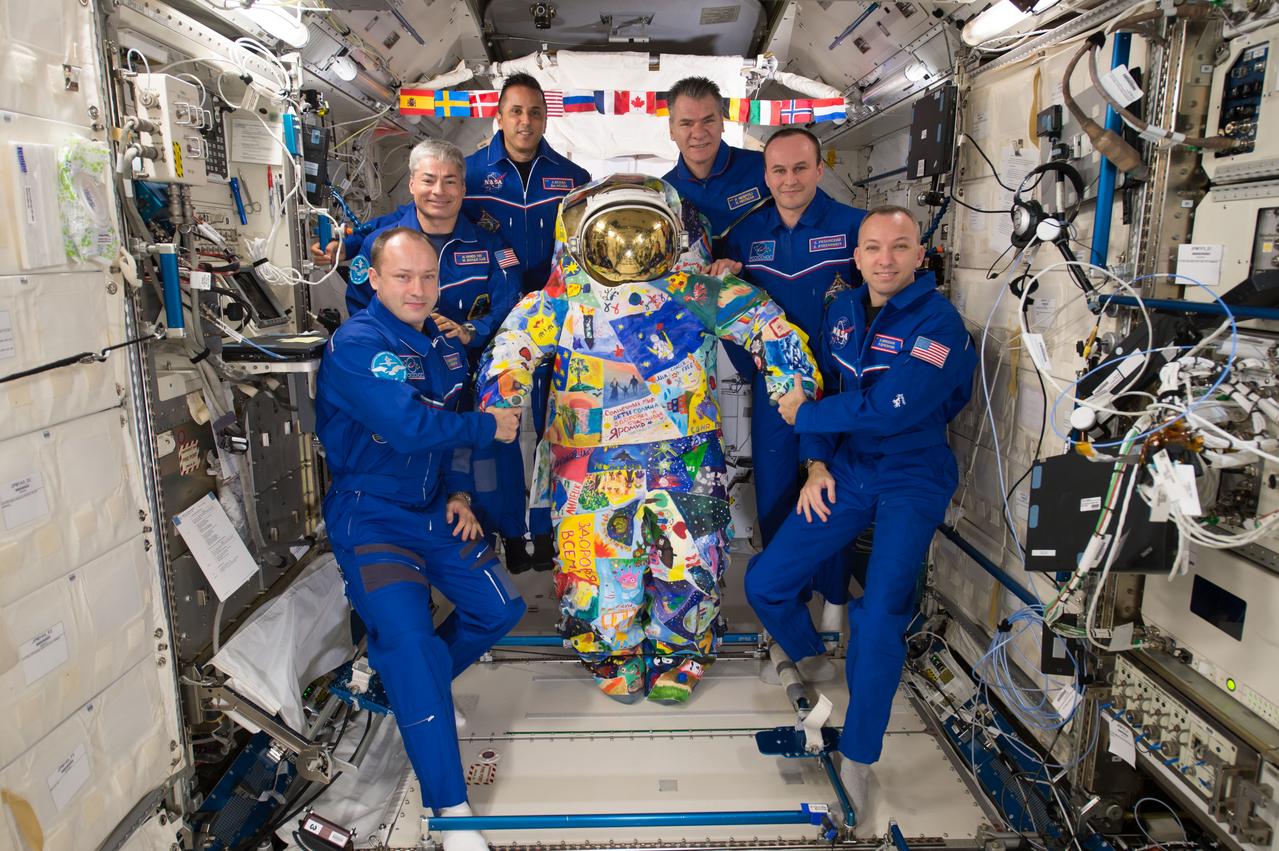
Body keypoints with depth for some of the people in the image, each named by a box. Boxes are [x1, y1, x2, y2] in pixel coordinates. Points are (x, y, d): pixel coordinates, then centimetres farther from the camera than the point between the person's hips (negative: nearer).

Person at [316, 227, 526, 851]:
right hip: (371, 518, -7)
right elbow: (409, 425, -31)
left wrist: (456, 494, 6)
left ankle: (413, 689, 35)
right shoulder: (357, 344, -19)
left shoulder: (444, 346, 6)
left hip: (432, 512, 8)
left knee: (501, 607, 9)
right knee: (410, 641, -18)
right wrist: (491, 427, -18)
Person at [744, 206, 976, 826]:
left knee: (881, 616, -22)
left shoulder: (939, 322, -16)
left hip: (910, 479, -5)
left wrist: (804, 415, -13)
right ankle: (811, 663, 32)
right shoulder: (842, 309, 5)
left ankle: (858, 756, -1)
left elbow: (889, 409, -25)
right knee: (765, 583, -1)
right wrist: (816, 462, -2)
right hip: (844, 471, 6)